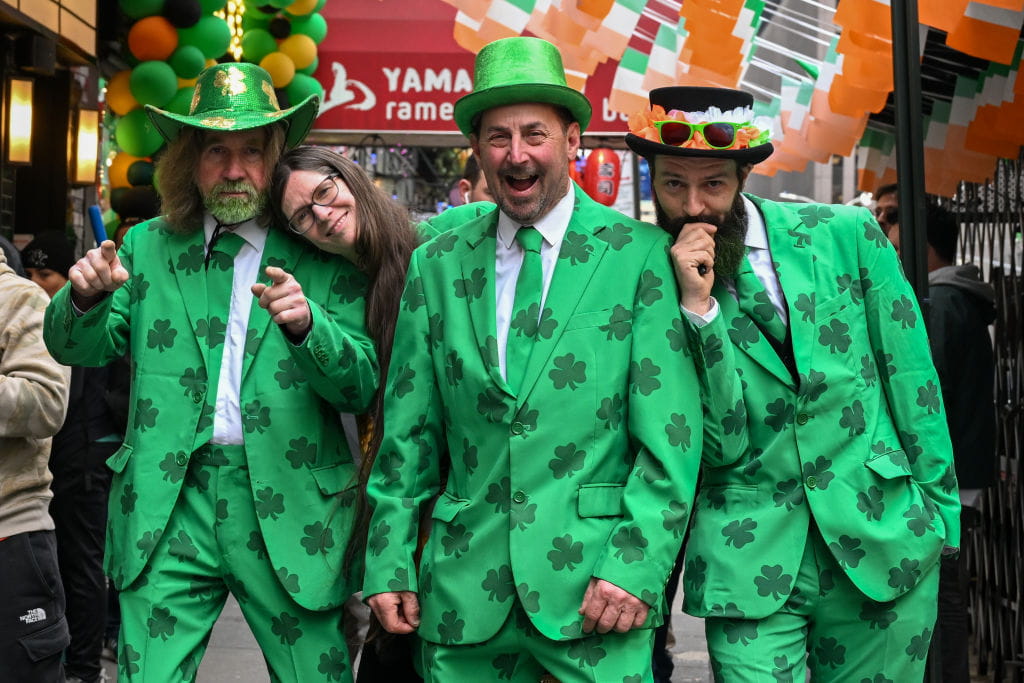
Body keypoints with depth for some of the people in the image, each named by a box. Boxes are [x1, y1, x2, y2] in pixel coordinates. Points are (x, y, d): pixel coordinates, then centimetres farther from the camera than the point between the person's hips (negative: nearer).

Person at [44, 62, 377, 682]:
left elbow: (361, 389, -3)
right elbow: (79, 348, 11)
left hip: (289, 509, -1)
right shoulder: (149, 247, 11)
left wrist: (306, 324, -22)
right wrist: (87, 297, -11)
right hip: (168, 508, 2)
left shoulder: (321, 258, 2)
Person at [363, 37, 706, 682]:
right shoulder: (436, 265, 8)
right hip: (463, 586, 3)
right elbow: (409, 433, 9)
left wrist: (635, 567, -12)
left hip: (594, 583, -3)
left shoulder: (643, 255, -3)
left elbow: (671, 434, -6)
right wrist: (389, 562, 5)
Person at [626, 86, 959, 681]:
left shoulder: (849, 235, -1)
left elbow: (909, 375, 5)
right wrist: (698, 306, -19)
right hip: (751, 558, -1)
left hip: (882, 539, 1)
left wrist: (940, 508, 4)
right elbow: (719, 443, -10)